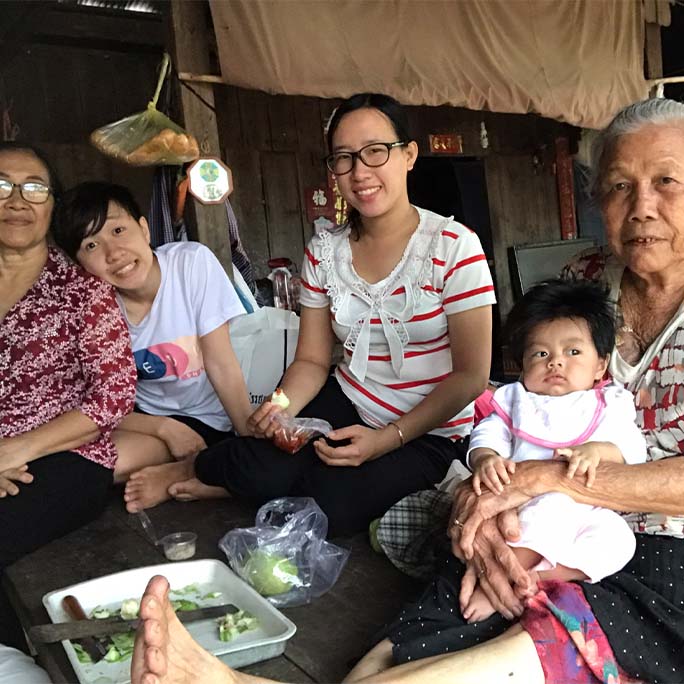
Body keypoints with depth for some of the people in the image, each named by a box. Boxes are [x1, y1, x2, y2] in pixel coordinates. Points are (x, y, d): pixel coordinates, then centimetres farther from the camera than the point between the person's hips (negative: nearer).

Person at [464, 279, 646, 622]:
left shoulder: (610, 404, 15)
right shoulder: (514, 398, 16)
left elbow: (633, 447, 3)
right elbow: (488, 435, 4)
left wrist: (598, 450, -20)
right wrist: (485, 459, -21)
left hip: (586, 509, 2)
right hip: (520, 501, -2)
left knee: (616, 538, -29)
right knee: (549, 509, -36)